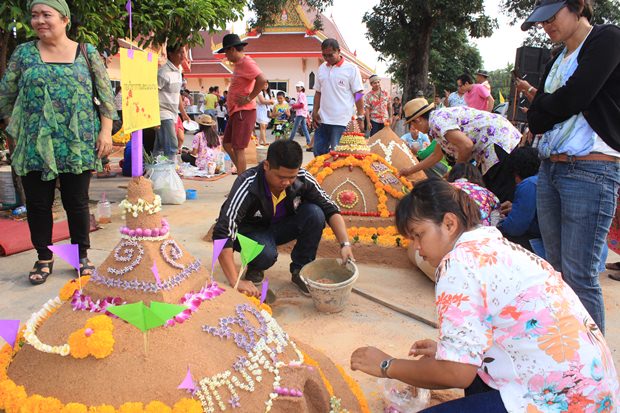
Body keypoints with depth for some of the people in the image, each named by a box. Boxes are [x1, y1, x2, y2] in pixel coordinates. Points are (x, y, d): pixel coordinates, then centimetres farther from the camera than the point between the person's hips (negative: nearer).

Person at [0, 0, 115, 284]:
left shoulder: (87, 53, 3)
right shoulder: (23, 53, 6)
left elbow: (106, 95, 2)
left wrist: (105, 131, -5)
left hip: (77, 144, -1)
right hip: (35, 144, 2)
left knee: (76, 202, 6)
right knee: (38, 203, 7)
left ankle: (82, 256, 21)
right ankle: (44, 258, 23)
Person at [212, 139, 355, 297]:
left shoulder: (302, 178, -23)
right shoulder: (248, 185, -34)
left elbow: (330, 210, -14)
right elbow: (222, 232, -39)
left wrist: (345, 244, -28)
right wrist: (236, 282, -44)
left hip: (281, 227, 4)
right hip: (251, 231, -3)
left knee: (314, 213, -24)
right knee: (266, 254, -37)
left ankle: (300, 270, -5)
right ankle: (255, 267, 1)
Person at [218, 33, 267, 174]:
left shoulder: (247, 63, -14)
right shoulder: (239, 64, 16)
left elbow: (262, 80, -28)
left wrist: (249, 98, -22)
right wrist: (230, 101, 13)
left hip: (244, 112, -11)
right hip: (235, 111, 11)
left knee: (238, 149, -9)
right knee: (227, 144, 16)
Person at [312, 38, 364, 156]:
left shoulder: (351, 69, -4)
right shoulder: (321, 68, 12)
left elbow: (358, 95, -5)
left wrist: (360, 118, -9)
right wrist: (315, 111, 7)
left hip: (342, 121, -5)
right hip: (322, 120, 6)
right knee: (318, 153, 8)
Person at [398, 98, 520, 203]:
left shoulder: (437, 120, -13)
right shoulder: (442, 116, 19)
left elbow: (466, 145, -25)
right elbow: (437, 155, 32)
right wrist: (410, 170, 39)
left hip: (500, 142, -10)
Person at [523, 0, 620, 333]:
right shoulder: (558, 60, 19)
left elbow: (571, 99, -14)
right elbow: (535, 121, 9)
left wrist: (545, 104, 4)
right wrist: (558, 105, -8)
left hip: (591, 173, -8)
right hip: (550, 168, 8)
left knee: (578, 275, -6)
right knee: (556, 270, 11)